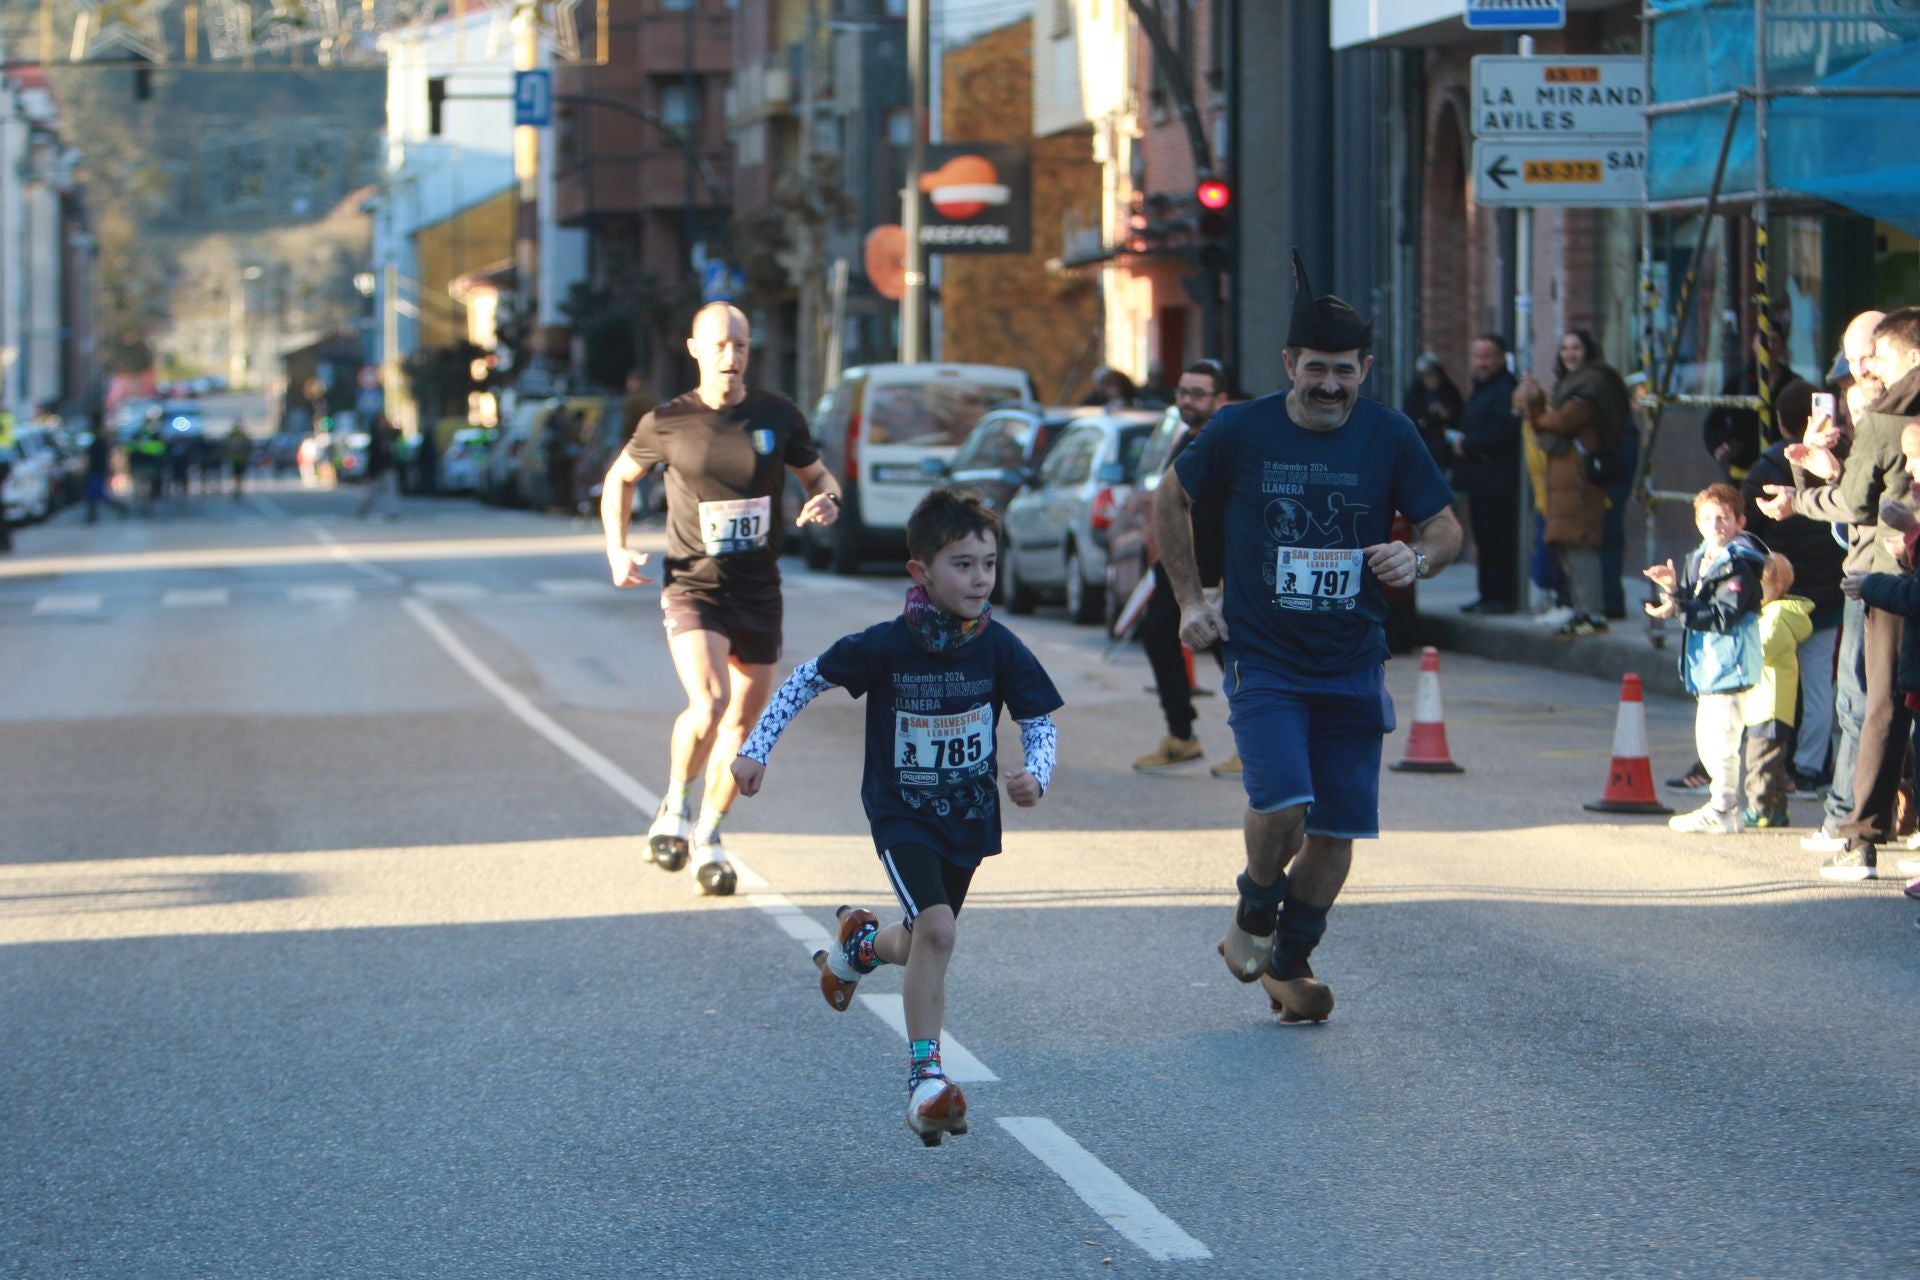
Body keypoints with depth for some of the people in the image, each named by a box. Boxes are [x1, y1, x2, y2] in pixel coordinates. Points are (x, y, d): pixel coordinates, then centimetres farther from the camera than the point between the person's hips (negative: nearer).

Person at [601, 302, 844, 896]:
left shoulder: (778, 417, 0)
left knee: (744, 723, 9)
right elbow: (619, 479, 12)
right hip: (692, 587, -3)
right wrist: (617, 550, -1)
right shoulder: (666, 423, -4)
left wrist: (827, 500, -11)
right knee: (708, 706, -24)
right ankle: (674, 806, 3)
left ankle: (706, 836, 28)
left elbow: (819, 475, 13)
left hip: (759, 592, 3)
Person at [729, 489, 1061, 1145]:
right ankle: (925, 1076, -13)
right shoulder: (885, 646, -18)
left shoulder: (1000, 649, -12)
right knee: (935, 929, -22)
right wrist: (755, 749, -6)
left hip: (969, 815, 4)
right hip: (902, 815, -4)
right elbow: (807, 679, -4)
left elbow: (1040, 721, -3)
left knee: (924, 944, 15)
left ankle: (862, 942, 51)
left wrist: (1034, 776, -23)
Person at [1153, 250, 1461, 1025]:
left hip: (1352, 666, 2)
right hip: (1261, 659, -2)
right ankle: (1253, 913, 10)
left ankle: (1288, 963, 26)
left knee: (1338, 828, 4)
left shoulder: (1390, 437, -2)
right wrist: (1190, 599, 5)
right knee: (1282, 803, -21)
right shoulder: (1240, 431, -5)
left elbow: (1446, 529, 5)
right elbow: (1170, 501, 11)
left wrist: (1416, 560, -18)